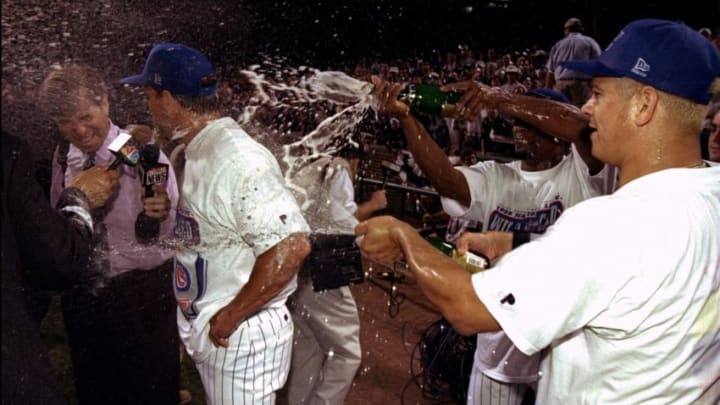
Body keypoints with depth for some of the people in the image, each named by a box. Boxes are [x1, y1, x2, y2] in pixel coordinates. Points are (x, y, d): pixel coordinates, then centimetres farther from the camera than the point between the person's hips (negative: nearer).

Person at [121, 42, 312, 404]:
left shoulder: (237, 159, -23)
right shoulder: (198, 151, 7)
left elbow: (291, 247, -30)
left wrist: (230, 317, -22)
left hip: (240, 337, -9)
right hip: (208, 331, 9)